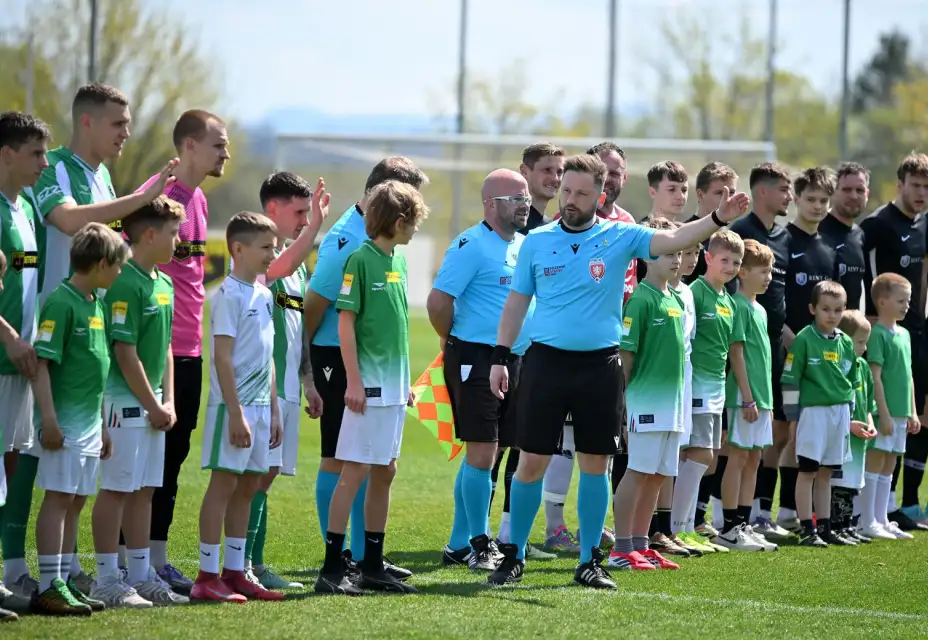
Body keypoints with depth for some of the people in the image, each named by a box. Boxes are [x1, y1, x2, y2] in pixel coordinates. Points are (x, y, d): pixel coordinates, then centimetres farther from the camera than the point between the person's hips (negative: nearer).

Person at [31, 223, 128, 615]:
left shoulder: (96, 304, 14)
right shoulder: (62, 302, -13)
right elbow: (40, 364, -17)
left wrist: (103, 425, 22)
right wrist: (49, 418, -21)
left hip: (89, 422, 9)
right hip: (65, 422, -9)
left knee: (76, 501, 10)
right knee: (59, 498, -8)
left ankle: (64, 582, 15)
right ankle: (49, 588, -8)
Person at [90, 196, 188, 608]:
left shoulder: (164, 284, 12)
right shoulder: (126, 284, -17)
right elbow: (125, 351, -18)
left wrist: (168, 401, 9)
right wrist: (152, 405, -13)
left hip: (152, 402, 9)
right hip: (125, 400, -9)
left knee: (144, 490, 12)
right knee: (117, 489, -4)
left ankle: (141, 575, 18)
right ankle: (106, 580, -1)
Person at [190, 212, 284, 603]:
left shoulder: (264, 295, 14)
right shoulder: (229, 296, -11)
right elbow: (223, 358, -15)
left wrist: (273, 409, 16)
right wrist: (236, 412, -19)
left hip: (259, 407, 8)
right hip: (233, 406, -8)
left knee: (247, 487, 9)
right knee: (224, 483, -7)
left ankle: (234, 573, 14)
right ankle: (207, 576, -5)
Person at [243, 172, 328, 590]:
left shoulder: (296, 258, 19)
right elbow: (283, 267, -33)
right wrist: (316, 224, -32)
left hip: (285, 385, 9)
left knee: (267, 473, 10)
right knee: (257, 473, -11)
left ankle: (255, 564, 15)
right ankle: (239, 566, -11)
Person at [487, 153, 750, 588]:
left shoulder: (619, 237, 1)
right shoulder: (537, 241, 4)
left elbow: (673, 240, -11)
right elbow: (517, 301, 10)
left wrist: (718, 220, -28)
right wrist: (501, 356, 4)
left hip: (600, 365, 0)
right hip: (546, 361, 0)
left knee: (596, 464, 5)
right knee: (532, 462, 0)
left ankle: (589, 560, 13)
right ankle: (514, 555, 12)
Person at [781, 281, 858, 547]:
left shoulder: (846, 343, 9)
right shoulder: (804, 339, -7)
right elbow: (790, 380, -7)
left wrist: (848, 412, 15)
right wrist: (793, 416, -9)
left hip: (839, 412, 5)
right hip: (812, 411, -5)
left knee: (826, 473, 12)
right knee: (808, 471, -2)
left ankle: (825, 526, 16)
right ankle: (807, 529, -1)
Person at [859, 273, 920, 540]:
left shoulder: (904, 334, 13)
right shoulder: (877, 334, -12)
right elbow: (875, 376, -16)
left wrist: (912, 412, 15)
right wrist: (884, 413, -19)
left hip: (900, 413, 8)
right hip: (883, 412, -8)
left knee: (889, 466, 12)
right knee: (875, 462, -4)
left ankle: (882, 520, 17)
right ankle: (868, 523, -1)